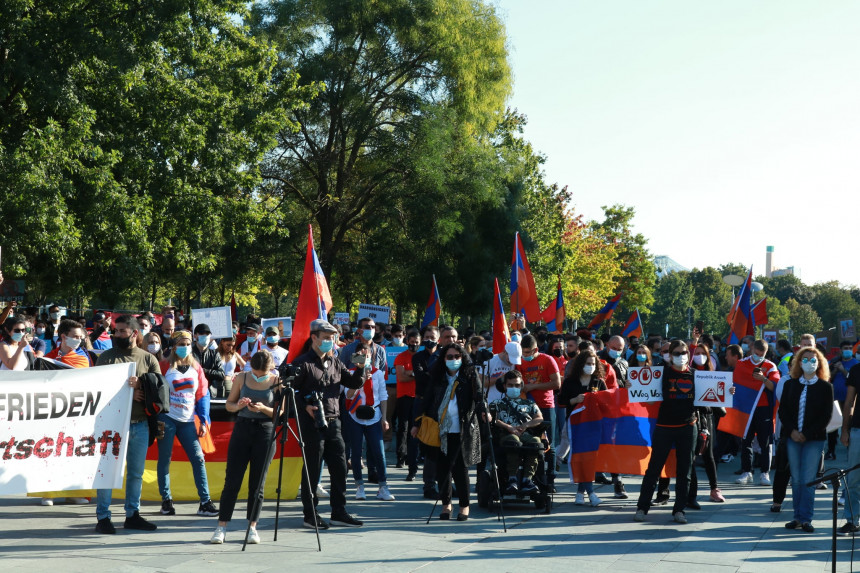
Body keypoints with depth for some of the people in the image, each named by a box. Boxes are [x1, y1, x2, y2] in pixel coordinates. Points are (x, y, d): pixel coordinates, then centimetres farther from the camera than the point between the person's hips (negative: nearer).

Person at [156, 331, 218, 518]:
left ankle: (205, 501, -2)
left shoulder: (196, 367, 10)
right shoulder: (165, 367, 1)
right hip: (167, 419, -3)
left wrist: (204, 421, 4)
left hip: (187, 422, 3)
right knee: (165, 459, 1)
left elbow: (203, 395, 11)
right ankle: (166, 500, 10)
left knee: (198, 458, -4)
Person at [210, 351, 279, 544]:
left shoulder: (276, 382, -3)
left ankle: (252, 527, 11)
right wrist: (238, 406, -11)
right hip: (242, 429, 2)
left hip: (265, 432, -2)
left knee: (257, 483, 2)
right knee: (232, 481, 0)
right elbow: (228, 404, 11)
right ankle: (221, 527, 3)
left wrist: (263, 409, -19)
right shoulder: (242, 378, 3)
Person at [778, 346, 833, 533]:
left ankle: (805, 518, -4)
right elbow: (783, 411, 6)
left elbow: (826, 416, -3)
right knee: (796, 479, 5)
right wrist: (791, 431, -9)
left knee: (808, 479, -6)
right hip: (792, 437, 3)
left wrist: (807, 434, -10)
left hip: (814, 439, -3)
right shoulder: (790, 384, 9)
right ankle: (798, 517, 9)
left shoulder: (825, 387, 1)